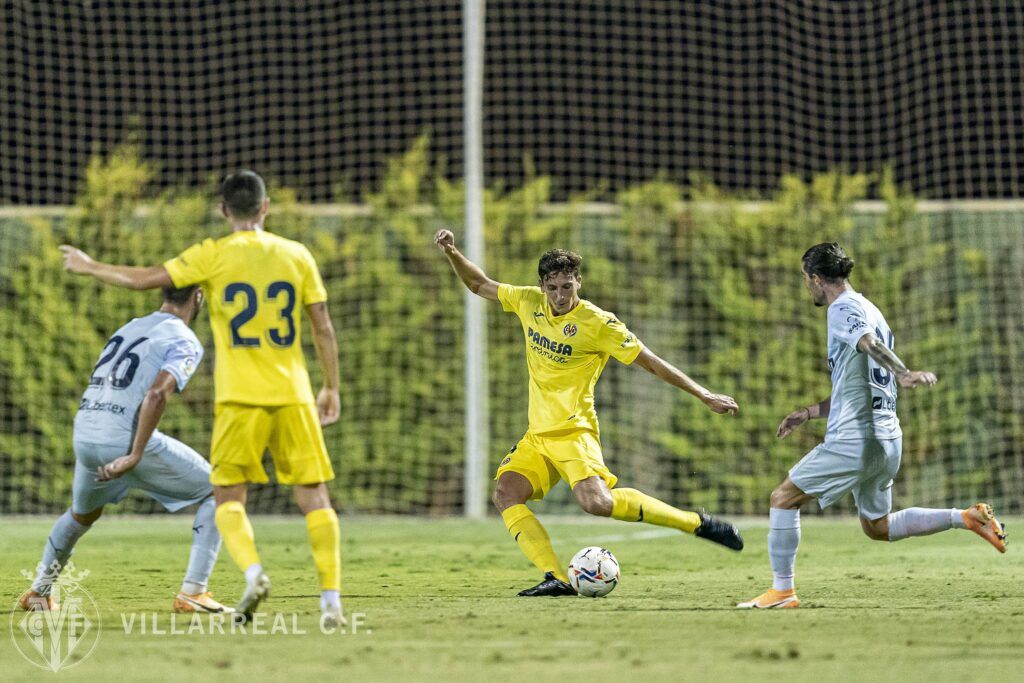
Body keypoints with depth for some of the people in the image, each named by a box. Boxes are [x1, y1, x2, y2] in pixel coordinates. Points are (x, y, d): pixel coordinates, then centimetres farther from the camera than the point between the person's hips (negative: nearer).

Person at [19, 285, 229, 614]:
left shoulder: (131, 327, 21)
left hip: (83, 437, 7)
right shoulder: (184, 342, -2)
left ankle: (39, 592, 44)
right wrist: (134, 456, -22)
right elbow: (157, 394, -19)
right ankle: (192, 592, -3)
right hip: (127, 440, -7)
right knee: (216, 491, 6)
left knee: (83, 513, 35)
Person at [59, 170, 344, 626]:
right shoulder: (297, 256, 6)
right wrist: (332, 388, 17)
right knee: (313, 497, 4)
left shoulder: (212, 256, -1)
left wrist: (89, 267, 16)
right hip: (293, 396, 2)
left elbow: (144, 279, 0)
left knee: (228, 498, 7)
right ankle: (331, 600, -4)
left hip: (240, 399, -2)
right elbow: (323, 328, 8)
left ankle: (253, 572, -20)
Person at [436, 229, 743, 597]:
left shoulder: (597, 323, -11)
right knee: (505, 494, -15)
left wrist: (704, 395, -8)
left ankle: (697, 523, -18)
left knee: (596, 502, -29)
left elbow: (651, 362, -8)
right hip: (537, 435, 7)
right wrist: (452, 253, 4)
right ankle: (556, 579, -19)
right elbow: (479, 285, 20)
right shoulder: (529, 302, 5)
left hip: (574, 432, -7)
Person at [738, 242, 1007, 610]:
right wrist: (808, 413, 31)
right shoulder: (869, 311, 21)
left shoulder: (843, 310, -9)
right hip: (886, 438, 9)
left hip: (854, 439, -9)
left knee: (783, 498, 1)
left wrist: (903, 374, -50)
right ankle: (965, 518, 7)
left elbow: (870, 343, -31)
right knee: (878, 527, 18)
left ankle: (782, 590, 1)